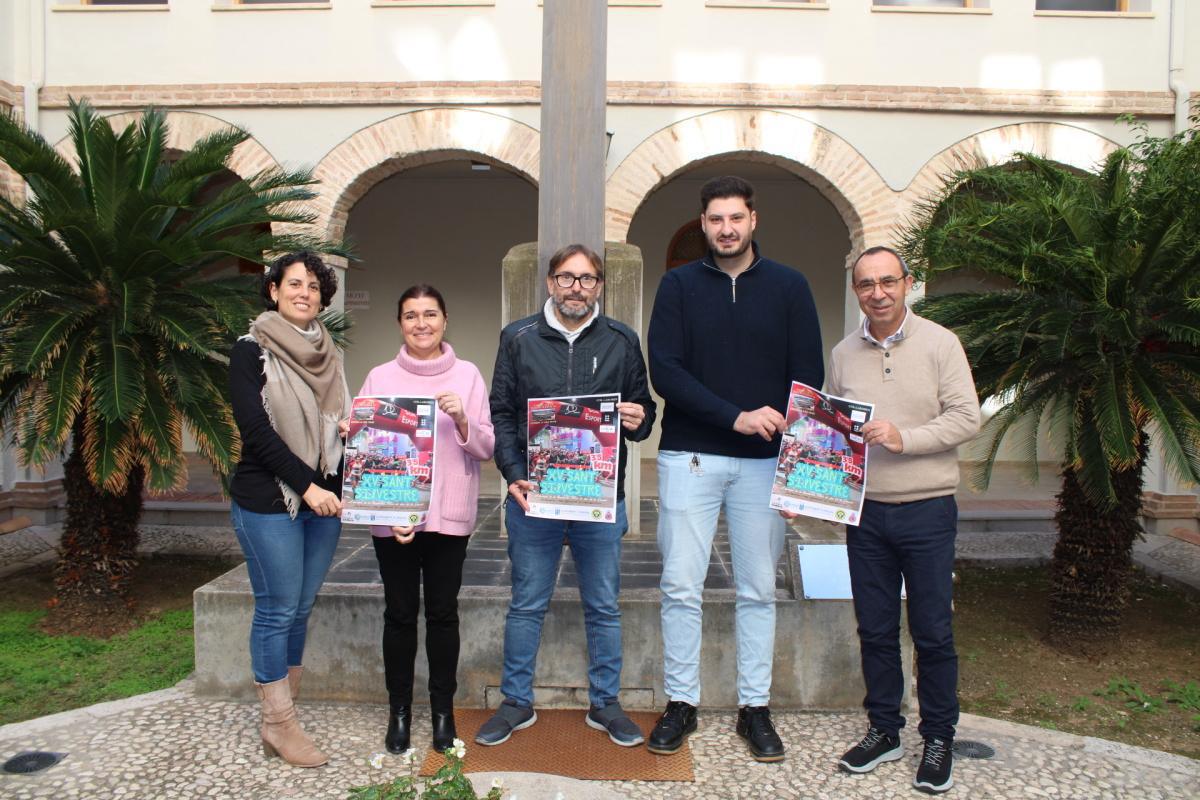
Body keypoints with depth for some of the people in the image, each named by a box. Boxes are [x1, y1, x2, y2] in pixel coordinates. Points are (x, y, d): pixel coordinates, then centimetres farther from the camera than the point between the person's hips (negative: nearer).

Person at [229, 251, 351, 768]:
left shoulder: (327, 355, 13)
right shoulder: (252, 351, -5)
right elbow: (257, 430, -13)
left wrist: (348, 428, -2)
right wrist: (306, 485, -17)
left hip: (322, 497, 6)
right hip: (268, 501, -6)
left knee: (301, 608, 10)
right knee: (277, 609, 0)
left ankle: (282, 711, 22)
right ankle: (278, 725, 12)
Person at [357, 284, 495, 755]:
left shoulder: (467, 375, 3)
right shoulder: (380, 378, 3)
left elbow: (487, 448, 2)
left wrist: (462, 421, -18)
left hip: (450, 516, 0)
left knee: (443, 612, 7)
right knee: (400, 613, 9)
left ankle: (443, 710, 22)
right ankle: (399, 711, 24)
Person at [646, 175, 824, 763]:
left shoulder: (789, 287, 6)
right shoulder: (679, 285, 4)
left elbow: (809, 375, 2)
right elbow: (663, 370, -7)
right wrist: (736, 417, -17)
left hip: (765, 460, 1)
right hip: (689, 455, 0)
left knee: (758, 589, 8)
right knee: (680, 586, 2)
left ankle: (755, 708, 21)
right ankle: (681, 703, 18)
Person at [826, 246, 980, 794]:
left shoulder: (939, 343, -3)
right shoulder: (843, 353, 7)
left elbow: (966, 418, -7)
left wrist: (904, 438, -20)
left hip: (927, 508, -3)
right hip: (864, 510, 3)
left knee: (932, 632, 6)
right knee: (875, 629, 11)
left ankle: (938, 739, 24)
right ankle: (884, 730, 28)